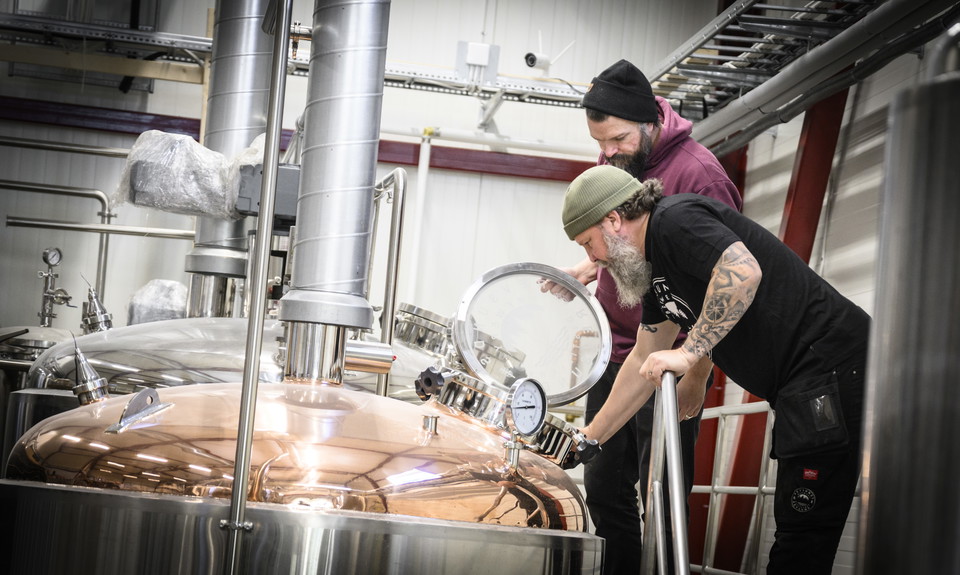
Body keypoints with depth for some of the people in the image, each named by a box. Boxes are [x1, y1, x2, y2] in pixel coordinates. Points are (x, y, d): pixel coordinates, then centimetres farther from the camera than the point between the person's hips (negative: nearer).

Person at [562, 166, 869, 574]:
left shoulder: (675, 219, -10)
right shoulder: (654, 266, 21)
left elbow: (743, 272, -28)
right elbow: (644, 362, 27)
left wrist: (690, 351, -21)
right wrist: (589, 438, 29)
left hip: (832, 366, -11)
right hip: (804, 387, 11)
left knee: (802, 539, -10)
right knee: (798, 532, 12)